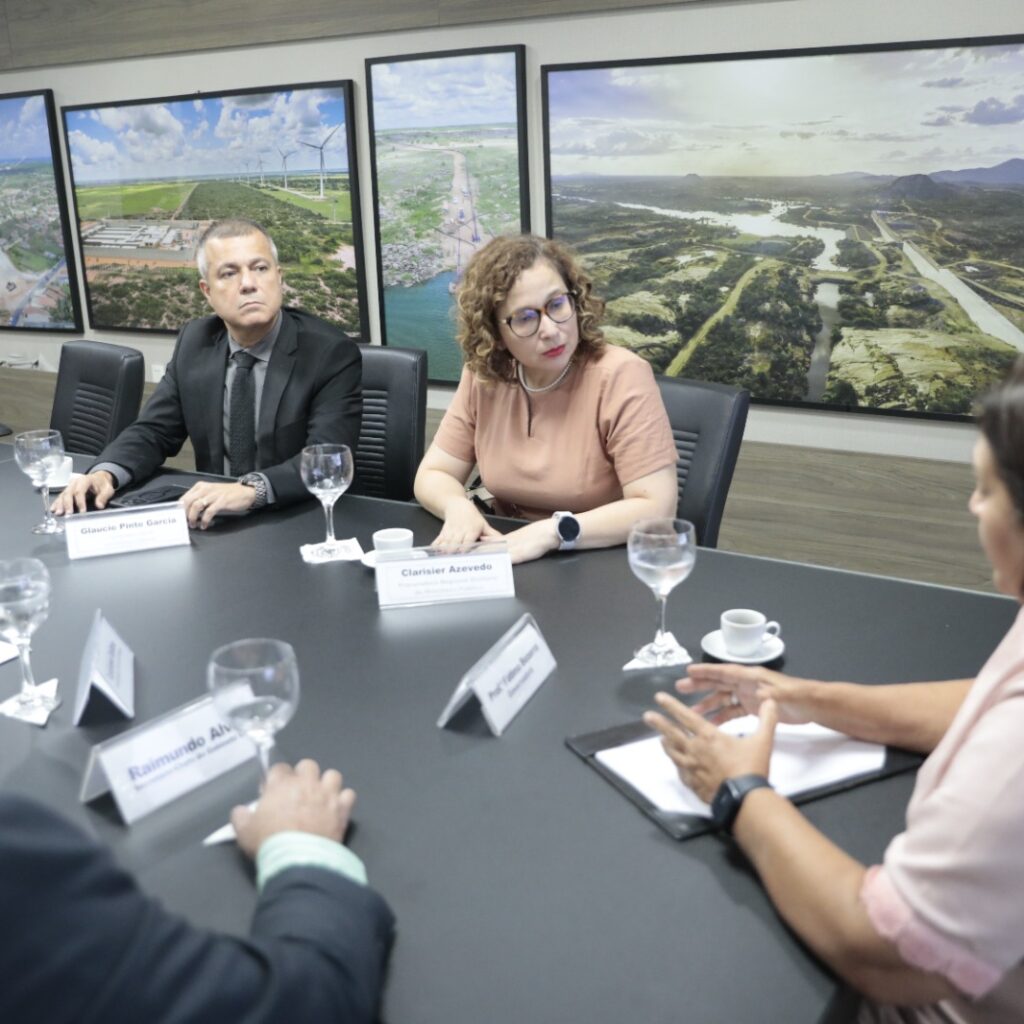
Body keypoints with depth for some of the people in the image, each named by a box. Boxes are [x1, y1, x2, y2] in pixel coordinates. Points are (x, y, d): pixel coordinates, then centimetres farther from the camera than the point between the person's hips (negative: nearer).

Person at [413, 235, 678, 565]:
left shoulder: (620, 376, -15)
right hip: (511, 562, 4)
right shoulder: (483, 377, -1)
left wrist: (552, 531, -28)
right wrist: (459, 507, -17)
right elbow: (433, 475, 4)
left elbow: (657, 509, -20)